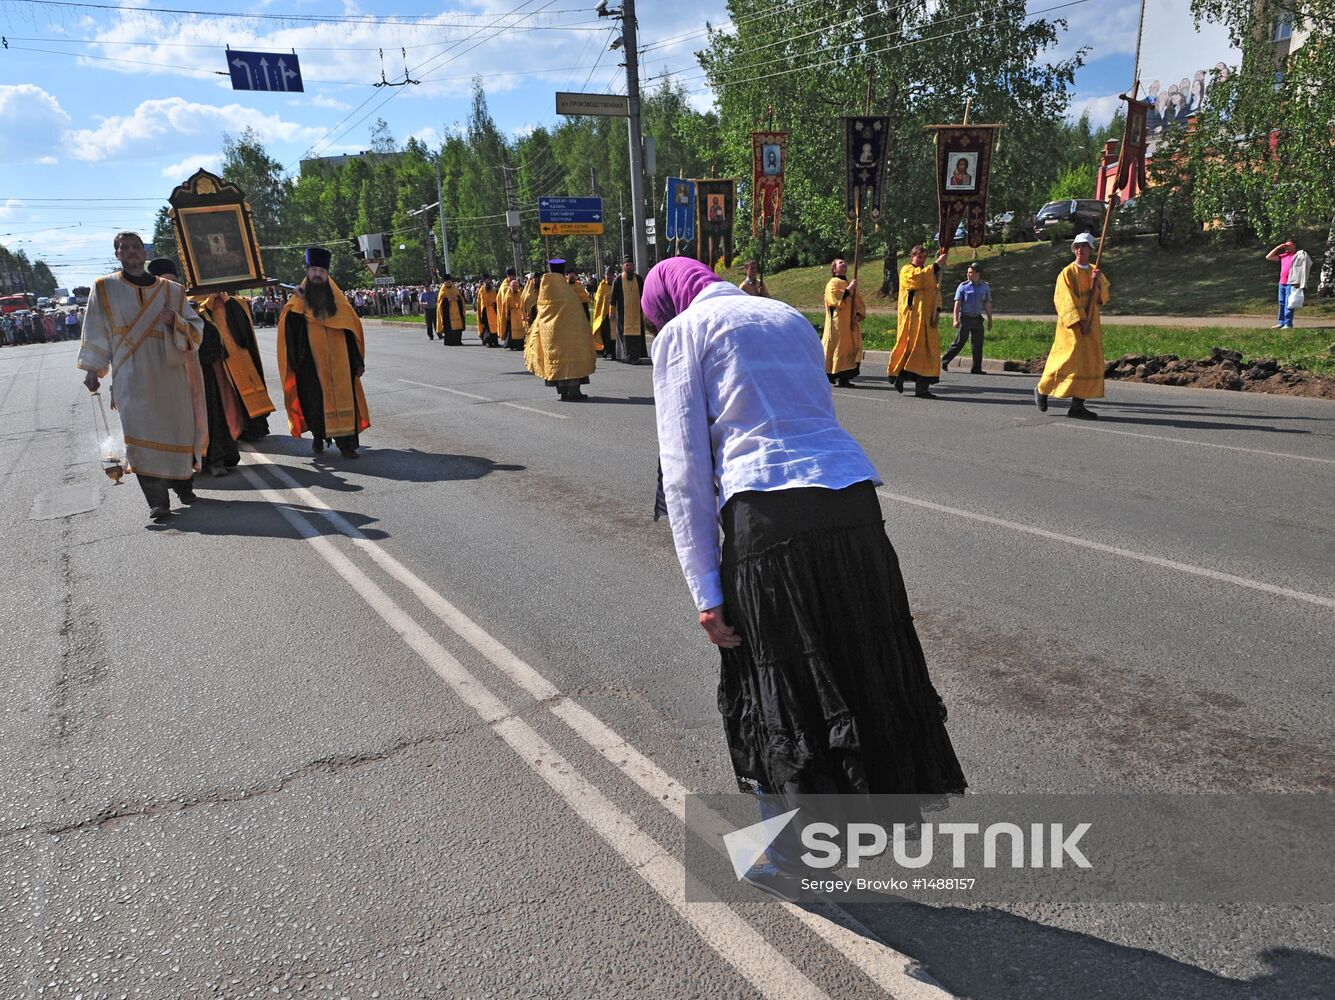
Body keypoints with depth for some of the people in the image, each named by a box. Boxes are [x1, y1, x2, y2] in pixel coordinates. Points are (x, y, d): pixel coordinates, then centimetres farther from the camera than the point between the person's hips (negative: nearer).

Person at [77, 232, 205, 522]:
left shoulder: (171, 290, 9)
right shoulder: (105, 289, 8)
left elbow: (196, 328, 7)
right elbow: (96, 332, 10)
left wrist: (175, 320, -13)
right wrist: (93, 369, 6)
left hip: (169, 372, 2)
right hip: (131, 376, -1)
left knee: (179, 428, 2)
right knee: (142, 434, -11)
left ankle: (183, 483, 23)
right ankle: (158, 501, -11)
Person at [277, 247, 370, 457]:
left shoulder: (337, 298, 9)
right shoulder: (299, 300, 5)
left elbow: (353, 328, 7)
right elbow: (288, 326, -4)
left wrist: (357, 361, 4)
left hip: (338, 361, 1)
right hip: (312, 363, -1)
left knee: (342, 399, -3)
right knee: (315, 400, 3)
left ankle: (345, 442, -1)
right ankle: (318, 435, 22)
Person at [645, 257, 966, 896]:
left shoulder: (683, 333, 8)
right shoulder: (789, 316, 26)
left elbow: (686, 467, -1)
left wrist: (705, 589, -1)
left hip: (768, 512, -5)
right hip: (854, 501, 6)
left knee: (774, 691, 11)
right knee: (866, 671, 19)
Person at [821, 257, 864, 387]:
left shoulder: (850, 284, 21)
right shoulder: (833, 283, 0)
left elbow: (860, 303, 17)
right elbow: (835, 299, -18)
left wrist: (858, 316, -1)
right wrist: (849, 289, -15)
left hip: (852, 325, 7)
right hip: (838, 324, -7)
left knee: (850, 349, 3)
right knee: (838, 347, -10)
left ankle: (845, 378, 5)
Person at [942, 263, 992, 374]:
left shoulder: (984, 287, 6)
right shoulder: (963, 286, -3)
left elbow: (987, 304, 11)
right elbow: (957, 303, -6)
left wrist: (990, 320, 9)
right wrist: (955, 320, -15)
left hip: (977, 319, 4)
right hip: (965, 318, -4)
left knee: (978, 344, 4)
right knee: (959, 343, -5)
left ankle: (976, 369, 9)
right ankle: (944, 362, 7)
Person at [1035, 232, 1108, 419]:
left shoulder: (1095, 271, 12)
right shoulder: (1067, 272, -5)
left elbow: (1103, 298, 5)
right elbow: (1066, 301, -13)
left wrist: (1097, 282, -13)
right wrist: (1080, 322, -19)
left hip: (1091, 324, 6)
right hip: (1072, 324, -6)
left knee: (1089, 363, 0)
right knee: (1070, 360, -8)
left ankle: (1077, 405, 2)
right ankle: (1042, 389, 13)